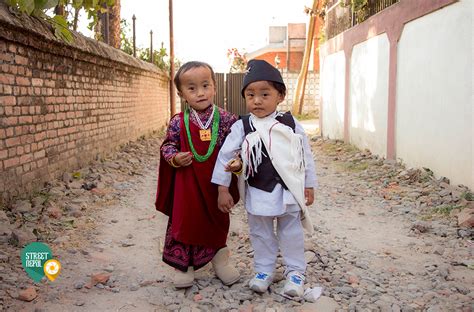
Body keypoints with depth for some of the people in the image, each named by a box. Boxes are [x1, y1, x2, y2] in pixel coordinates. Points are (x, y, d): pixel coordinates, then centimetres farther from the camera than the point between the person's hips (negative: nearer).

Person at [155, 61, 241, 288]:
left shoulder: (226, 120, -6)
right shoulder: (178, 123, -6)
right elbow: (167, 146, 3)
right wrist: (175, 158, -17)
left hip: (216, 184, 1)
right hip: (187, 183, -1)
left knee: (218, 221, 16)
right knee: (184, 220, 8)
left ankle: (220, 261, 36)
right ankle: (184, 264, 26)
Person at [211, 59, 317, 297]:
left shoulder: (291, 124, -6)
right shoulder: (241, 127, -8)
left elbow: (306, 156, 1)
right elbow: (225, 156, -5)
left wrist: (309, 186, 3)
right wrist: (223, 190, -6)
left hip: (289, 191, 0)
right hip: (258, 193, 1)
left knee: (292, 234, 13)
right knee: (261, 234, 15)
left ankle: (295, 271, 29)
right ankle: (264, 270, 33)